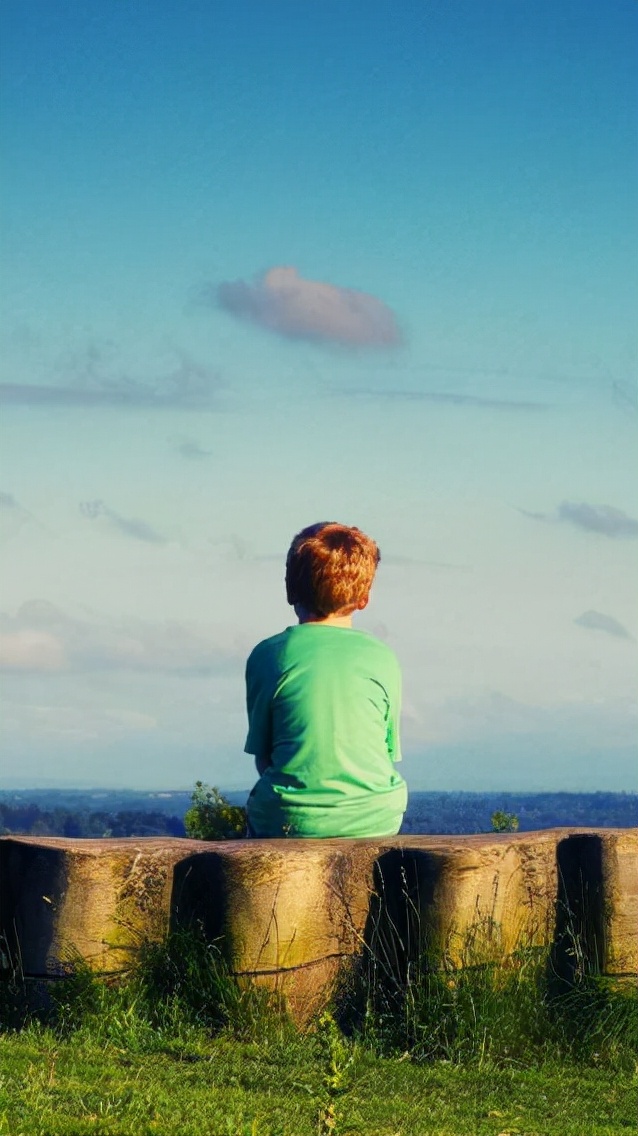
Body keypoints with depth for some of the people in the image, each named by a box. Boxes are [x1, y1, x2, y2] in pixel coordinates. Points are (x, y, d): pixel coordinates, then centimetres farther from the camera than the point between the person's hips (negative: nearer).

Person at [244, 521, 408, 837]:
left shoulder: (267, 655, -3)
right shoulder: (382, 658, 0)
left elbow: (262, 759, 1)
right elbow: (388, 754, 5)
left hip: (287, 823, -1)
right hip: (374, 821, 1)